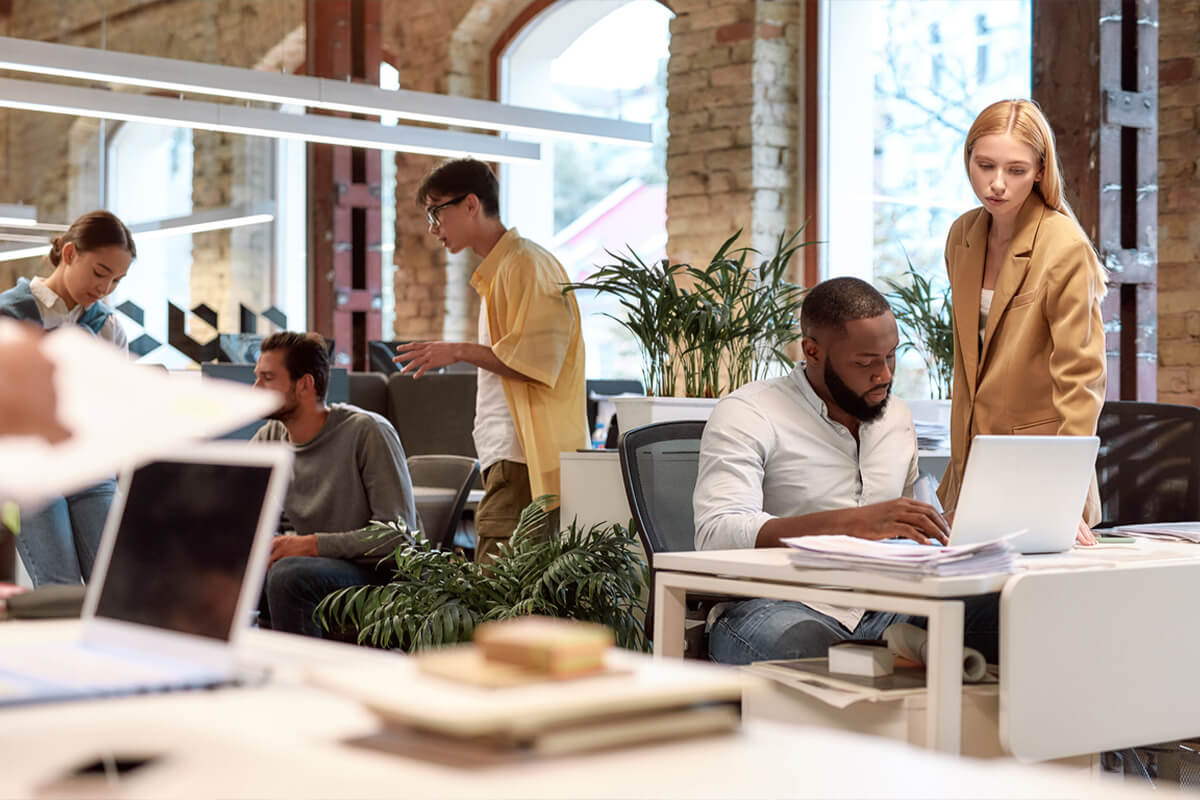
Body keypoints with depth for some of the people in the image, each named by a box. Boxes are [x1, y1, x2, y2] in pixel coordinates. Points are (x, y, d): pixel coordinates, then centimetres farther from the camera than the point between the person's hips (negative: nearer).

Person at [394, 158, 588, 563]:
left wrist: (460, 352, -10)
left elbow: (536, 359, -15)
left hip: (524, 461, -9)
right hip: (505, 457, 9)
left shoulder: (526, 264, -8)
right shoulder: (493, 272, 22)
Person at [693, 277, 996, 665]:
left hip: (881, 606, 6)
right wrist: (853, 521, -28)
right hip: (776, 607, -5)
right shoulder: (745, 417, -3)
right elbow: (716, 537, -19)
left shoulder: (897, 416, 20)